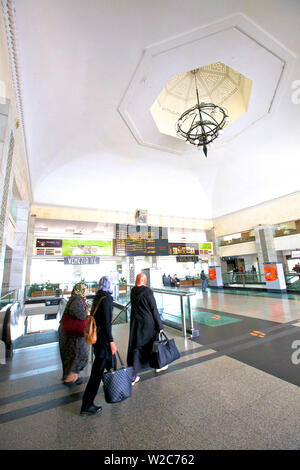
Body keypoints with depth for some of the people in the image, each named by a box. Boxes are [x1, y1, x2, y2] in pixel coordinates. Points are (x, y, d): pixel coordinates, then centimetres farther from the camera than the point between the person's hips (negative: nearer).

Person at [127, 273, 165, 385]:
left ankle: (133, 375, 15)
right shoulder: (147, 291, -19)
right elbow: (154, 309, -14)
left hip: (135, 322, 4)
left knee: (135, 346, 12)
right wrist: (159, 325, -8)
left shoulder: (132, 291, -5)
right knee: (153, 342, 19)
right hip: (148, 322, -4)